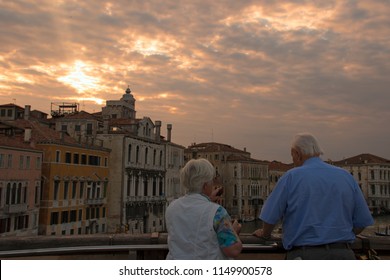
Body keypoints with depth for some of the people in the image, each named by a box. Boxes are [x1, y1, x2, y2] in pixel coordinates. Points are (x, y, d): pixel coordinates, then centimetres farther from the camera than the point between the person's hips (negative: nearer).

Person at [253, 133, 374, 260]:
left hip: (305, 255, -4)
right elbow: (362, 222, 9)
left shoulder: (291, 177, -5)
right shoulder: (346, 176, 7)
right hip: (343, 254, 4)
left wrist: (265, 234, 18)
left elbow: (270, 216, -3)